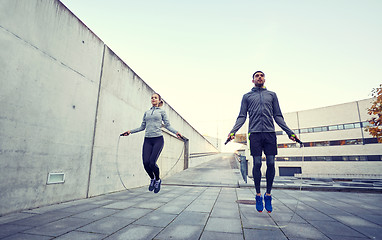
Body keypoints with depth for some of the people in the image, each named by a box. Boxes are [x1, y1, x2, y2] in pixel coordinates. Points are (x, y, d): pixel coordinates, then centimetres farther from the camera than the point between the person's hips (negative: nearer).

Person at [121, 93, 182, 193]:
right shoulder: (146, 113, 18)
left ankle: (158, 180, 16)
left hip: (158, 139, -3)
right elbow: (142, 127, 20)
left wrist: (176, 132, -11)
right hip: (147, 140, 3)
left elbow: (168, 125, 5)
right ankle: (152, 179, 21)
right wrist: (130, 131, 12)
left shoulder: (162, 112, 9)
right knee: (146, 162, -9)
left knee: (152, 162, -14)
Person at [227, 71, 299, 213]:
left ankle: (268, 194, 13)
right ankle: (258, 195, 10)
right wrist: (233, 131, -4)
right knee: (257, 164, -3)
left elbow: (278, 116, 17)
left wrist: (289, 132, 8)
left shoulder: (272, 95, 21)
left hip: (270, 133, 2)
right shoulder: (247, 96, 17)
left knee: (271, 164, -2)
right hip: (255, 133, -1)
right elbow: (242, 117, 10)